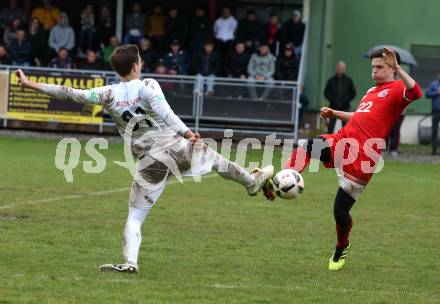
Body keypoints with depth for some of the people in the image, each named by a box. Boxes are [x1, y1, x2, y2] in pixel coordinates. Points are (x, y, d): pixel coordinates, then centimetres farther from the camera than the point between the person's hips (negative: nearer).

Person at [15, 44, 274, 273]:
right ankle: (252, 181, 50)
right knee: (215, 157, 28)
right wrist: (188, 134, -25)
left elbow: (73, 94, -2)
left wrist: (30, 85, 2)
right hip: (177, 147, 0)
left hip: (151, 162, 0)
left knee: (135, 216, 4)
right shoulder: (148, 86, -5)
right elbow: (164, 112, -20)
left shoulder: (109, 95, 0)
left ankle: (130, 262, -12)